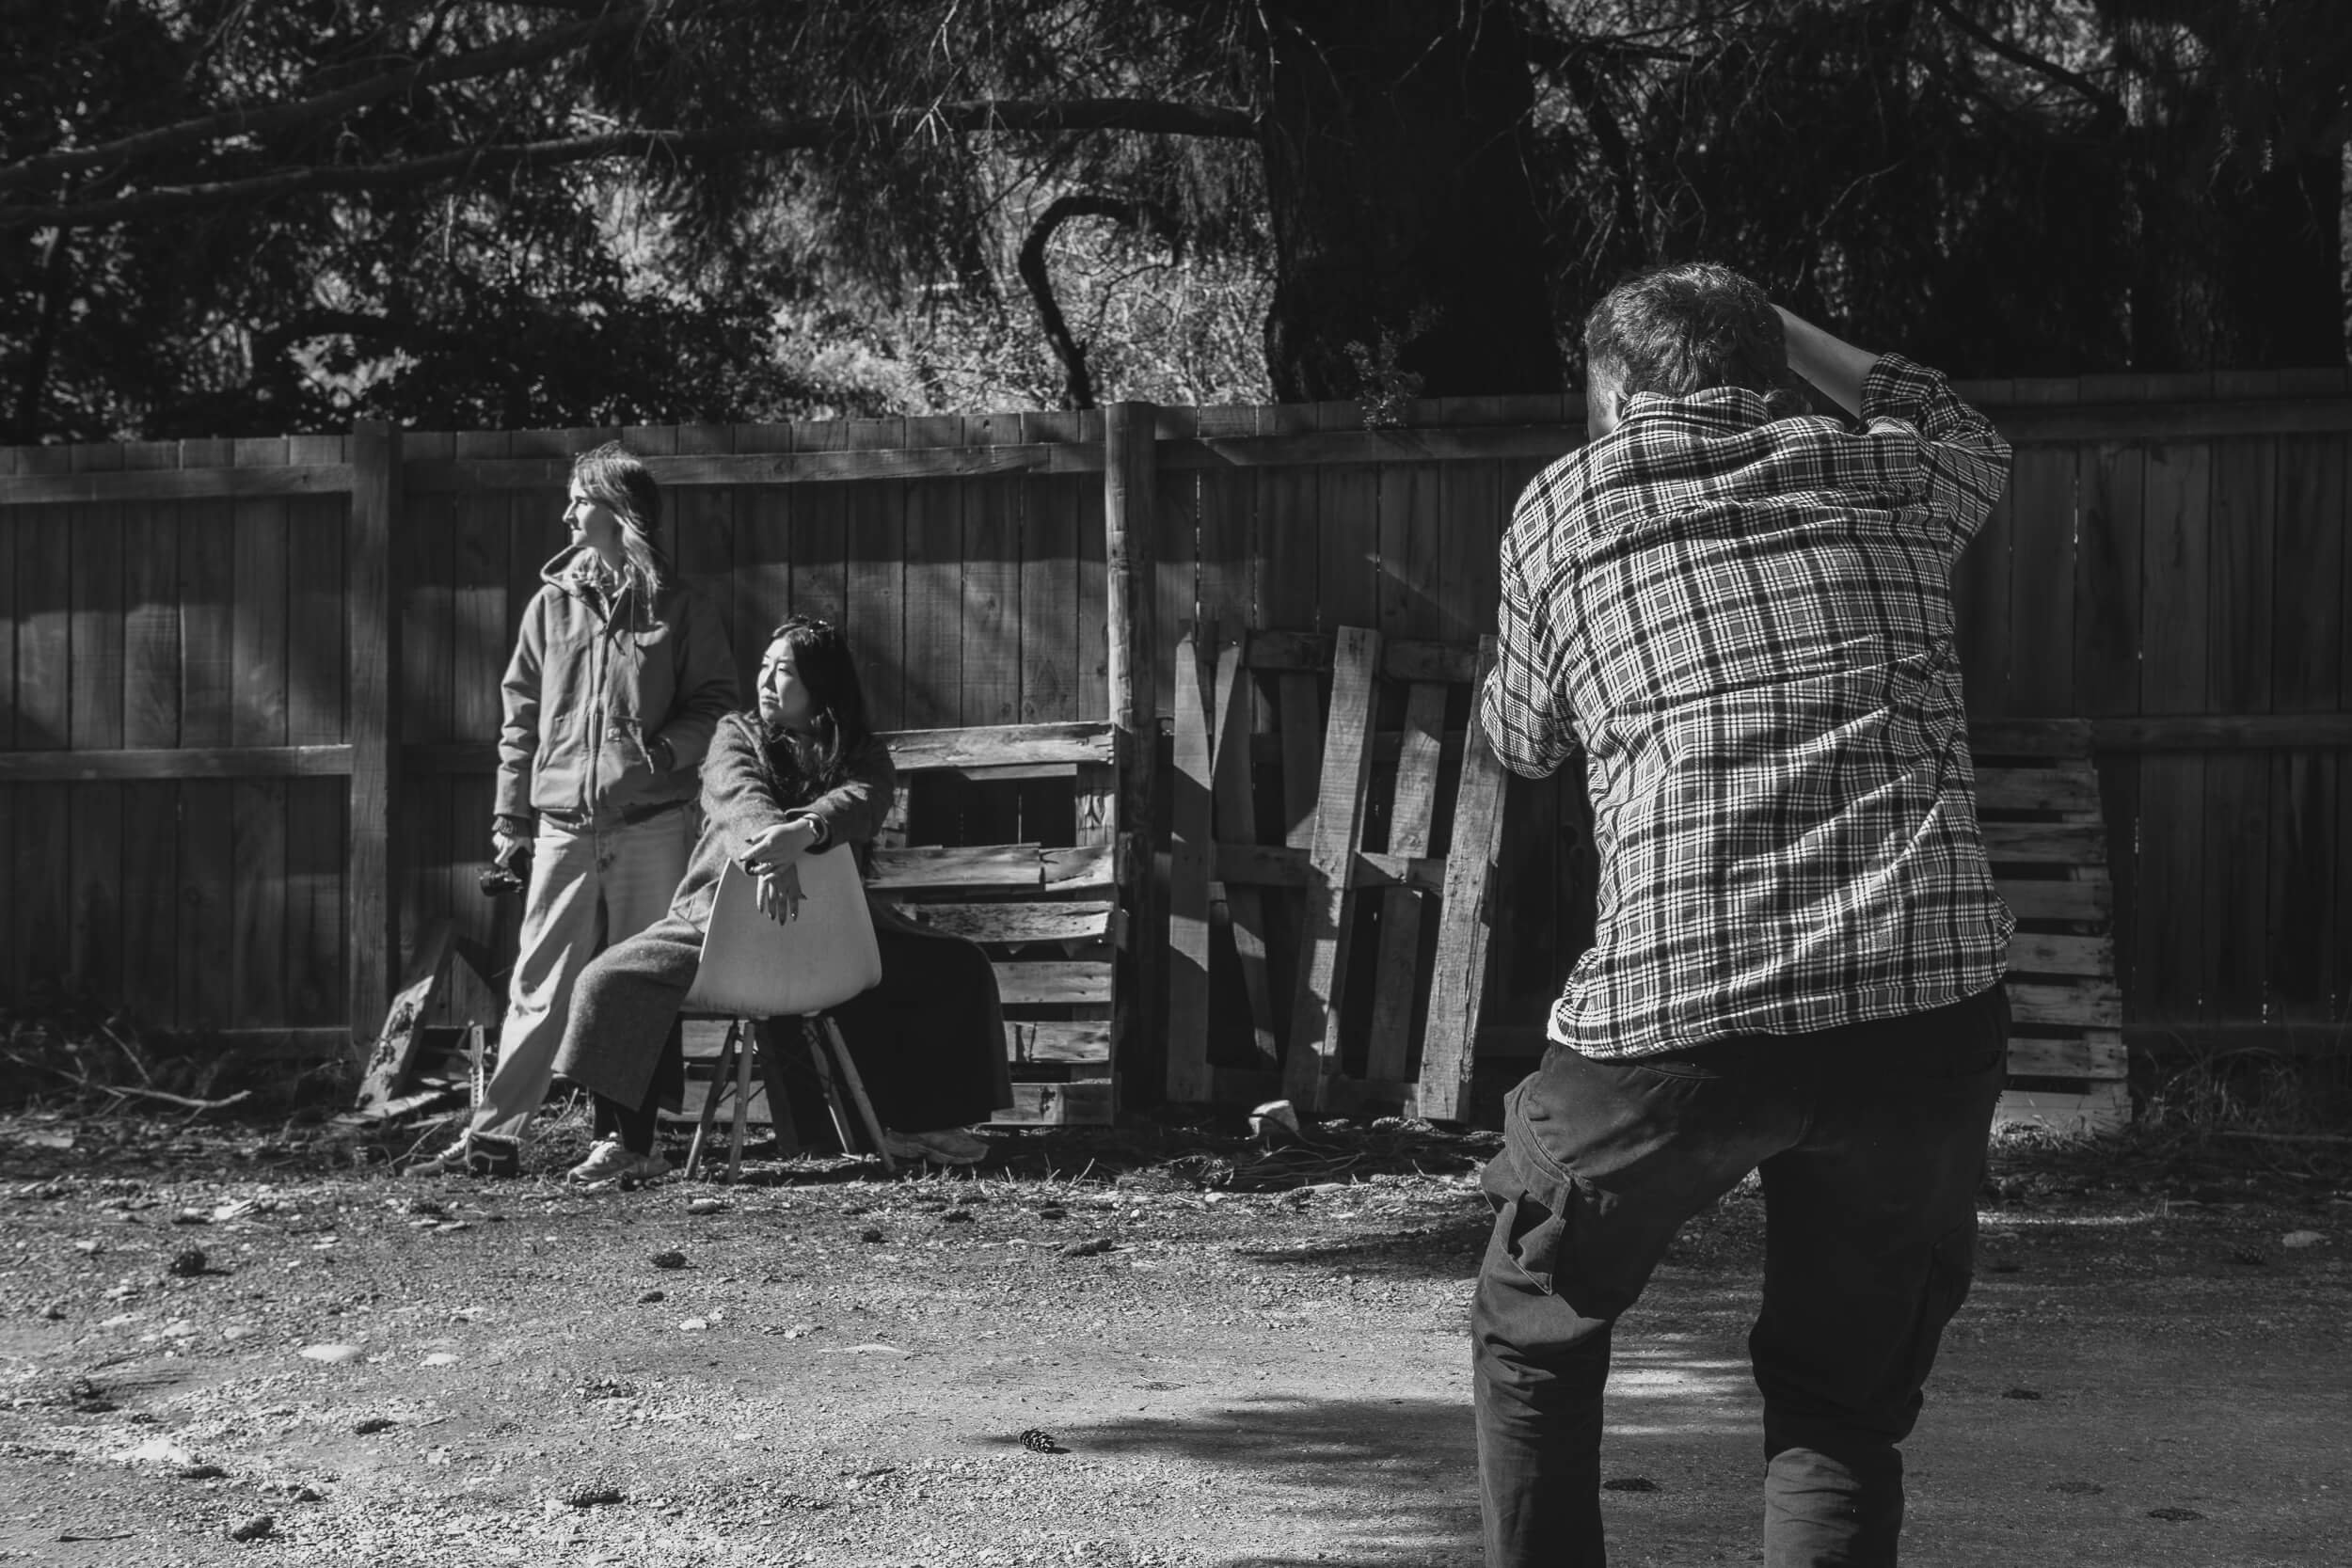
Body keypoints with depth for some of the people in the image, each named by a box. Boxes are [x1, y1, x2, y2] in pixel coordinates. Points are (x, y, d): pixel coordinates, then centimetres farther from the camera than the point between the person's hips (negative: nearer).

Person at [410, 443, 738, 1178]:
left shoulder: (681, 610, 4)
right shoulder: (552, 604, 11)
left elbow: (717, 705, 5)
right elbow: (521, 718, 13)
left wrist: (668, 743, -14)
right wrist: (511, 818, 8)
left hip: (652, 826, -2)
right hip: (564, 826, 2)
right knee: (538, 985, 0)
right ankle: (493, 1134, 0)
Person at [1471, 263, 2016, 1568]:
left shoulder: (1565, 502, 12)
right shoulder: (1884, 479, 17)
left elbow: (1522, 742, 26)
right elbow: (1972, 437, 43)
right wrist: (1780, 326, 43)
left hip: (1674, 1011, -2)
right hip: (1931, 1000, 2)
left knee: (1533, 1337, 21)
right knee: (1847, 1399, 15)